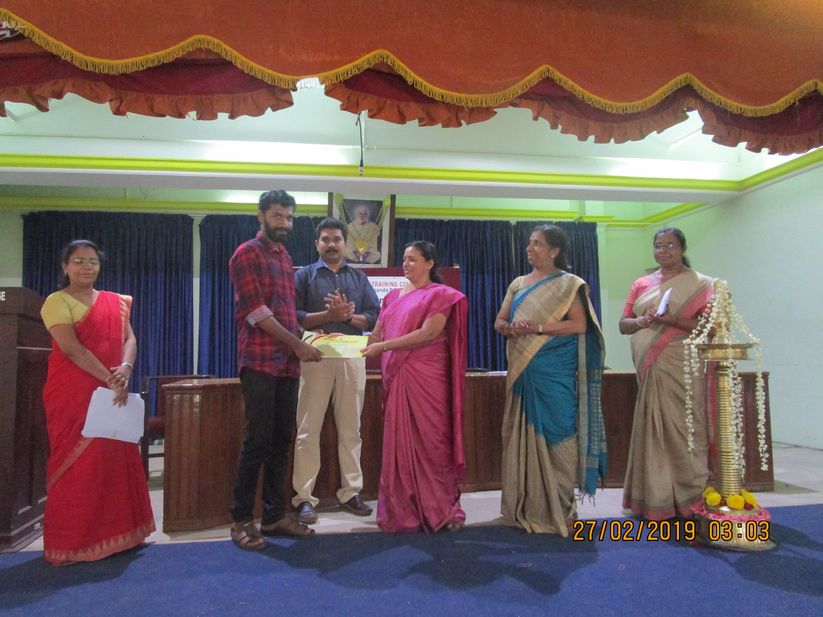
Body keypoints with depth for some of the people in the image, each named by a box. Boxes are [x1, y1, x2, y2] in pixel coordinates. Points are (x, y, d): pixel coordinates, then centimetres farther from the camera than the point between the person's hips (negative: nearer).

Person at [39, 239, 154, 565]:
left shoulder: (115, 302, 15)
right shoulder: (57, 301, -3)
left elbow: (129, 338, 5)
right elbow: (71, 347, -15)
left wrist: (125, 368, -16)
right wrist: (110, 379, -21)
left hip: (112, 394, 5)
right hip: (71, 394, -5)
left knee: (116, 460, 7)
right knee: (75, 464, -2)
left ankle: (112, 534, 18)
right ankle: (69, 543, 8)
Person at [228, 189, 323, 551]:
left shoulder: (285, 257, 19)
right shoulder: (247, 254, -4)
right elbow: (256, 312, -13)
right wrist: (297, 344, -12)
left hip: (288, 362, 7)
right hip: (260, 361, -7)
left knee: (281, 441, 9)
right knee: (258, 441, -5)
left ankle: (274, 514, 19)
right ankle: (241, 520, 7)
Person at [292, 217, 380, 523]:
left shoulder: (359, 277, 14)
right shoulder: (304, 275, 7)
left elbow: (375, 317, 6)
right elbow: (294, 316, -4)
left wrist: (348, 316, -11)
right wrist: (329, 315, -15)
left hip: (352, 357, 3)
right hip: (315, 356, -2)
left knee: (351, 428, 8)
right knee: (309, 429, -1)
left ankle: (350, 492, 19)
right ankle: (304, 497, 7)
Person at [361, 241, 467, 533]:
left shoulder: (441, 294, -1)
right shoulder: (393, 296, 17)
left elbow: (428, 334, -14)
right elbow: (377, 335, 14)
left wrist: (384, 346, -16)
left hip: (425, 378, -5)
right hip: (396, 377, 5)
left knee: (429, 440, 0)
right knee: (399, 442, 7)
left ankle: (440, 509, 13)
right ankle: (403, 512, 16)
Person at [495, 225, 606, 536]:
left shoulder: (569, 283, 1)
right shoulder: (518, 284, 15)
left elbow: (579, 325, -9)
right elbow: (499, 321, 14)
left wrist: (538, 328, -18)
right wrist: (509, 328, -9)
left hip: (555, 372, -4)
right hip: (523, 371, 5)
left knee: (556, 434, -3)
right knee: (525, 434, 5)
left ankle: (558, 509, 7)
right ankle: (527, 507, 14)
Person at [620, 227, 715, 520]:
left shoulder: (700, 284, 5)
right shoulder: (641, 284, 15)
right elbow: (623, 325, 13)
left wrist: (672, 320, -18)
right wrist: (642, 321, -8)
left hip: (680, 371, -3)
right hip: (648, 371, 3)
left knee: (681, 429, -4)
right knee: (651, 430, 4)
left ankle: (690, 500, 7)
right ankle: (654, 500, 12)